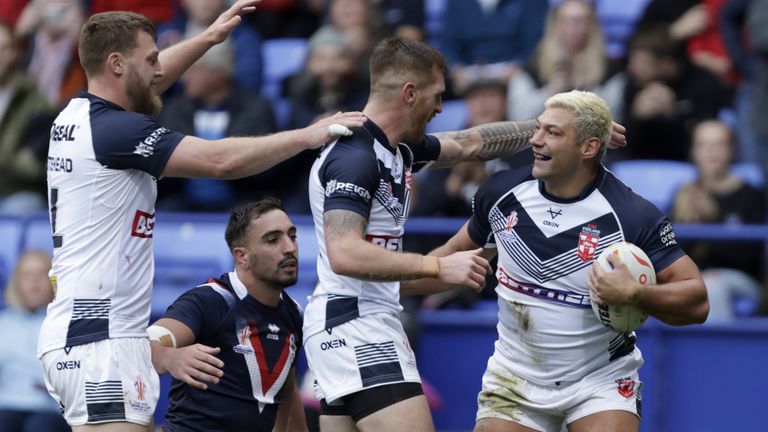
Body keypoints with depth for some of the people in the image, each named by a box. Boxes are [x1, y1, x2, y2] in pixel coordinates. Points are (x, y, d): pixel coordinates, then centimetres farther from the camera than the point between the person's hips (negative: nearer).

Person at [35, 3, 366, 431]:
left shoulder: (76, 117, 12)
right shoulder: (114, 130, -15)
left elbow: (145, 80, 33)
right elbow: (221, 160, -20)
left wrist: (210, 37, 34)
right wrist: (309, 135, -12)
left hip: (72, 329, 10)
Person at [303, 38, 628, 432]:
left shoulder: (397, 149, 14)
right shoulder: (354, 157, -16)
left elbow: (470, 144, 29)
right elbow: (344, 254, -26)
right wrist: (439, 267, -26)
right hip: (353, 322, -10)